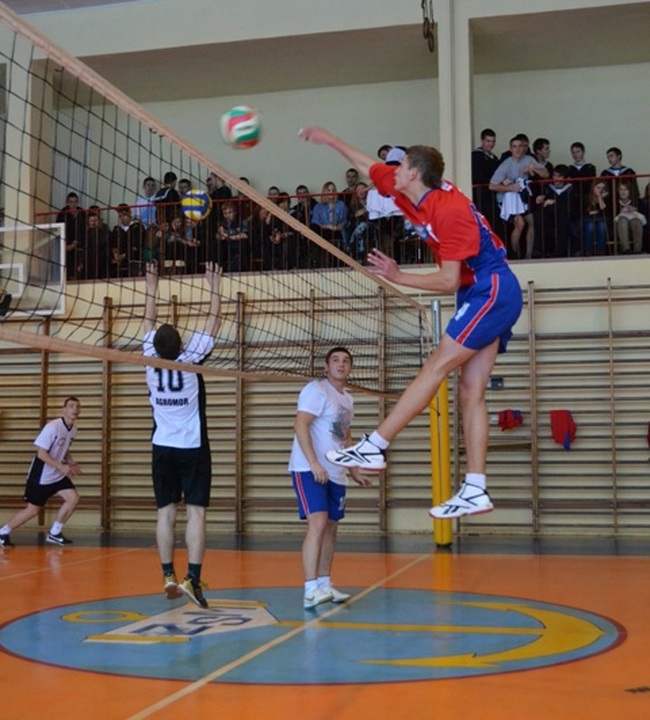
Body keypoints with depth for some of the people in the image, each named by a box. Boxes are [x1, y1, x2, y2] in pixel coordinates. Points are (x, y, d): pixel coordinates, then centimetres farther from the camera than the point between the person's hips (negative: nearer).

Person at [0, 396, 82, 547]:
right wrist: (62, 467, -28)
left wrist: (72, 464, 0)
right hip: (41, 476, -7)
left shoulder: (73, 429, 2)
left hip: (57, 475, 7)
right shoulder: (53, 427, -24)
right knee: (33, 510, 0)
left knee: (73, 498, -7)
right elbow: (41, 453, -24)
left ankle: (54, 533, 7)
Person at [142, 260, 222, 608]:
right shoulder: (191, 360, -12)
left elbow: (148, 323, 10)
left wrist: (151, 287, 18)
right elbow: (212, 325, -4)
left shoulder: (151, 360, -4)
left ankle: (168, 576, 5)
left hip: (163, 448, 4)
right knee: (196, 512, -5)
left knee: (166, 512, 5)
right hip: (192, 449, -4)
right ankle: (193, 579, -12)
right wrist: (215, 289, 3)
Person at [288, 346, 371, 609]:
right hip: (309, 469, -8)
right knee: (318, 523, -19)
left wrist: (355, 471, 23)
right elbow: (300, 425, -19)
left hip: (335, 473, 9)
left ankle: (325, 585, 22)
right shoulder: (317, 390, -8)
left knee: (331, 527, 11)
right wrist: (314, 463, -27)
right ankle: (310, 590, -20)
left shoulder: (348, 399, 18)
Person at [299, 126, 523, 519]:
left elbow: (449, 281, -21)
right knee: (471, 392, 2)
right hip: (483, 296, 9)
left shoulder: (450, 210, -20)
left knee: (437, 367, -12)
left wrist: (399, 277, -19)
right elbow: (369, 165, 21)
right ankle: (476, 490, 0)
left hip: (493, 292, -9)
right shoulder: (412, 193, 5)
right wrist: (330, 139, 26)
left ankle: (374, 447, -11)